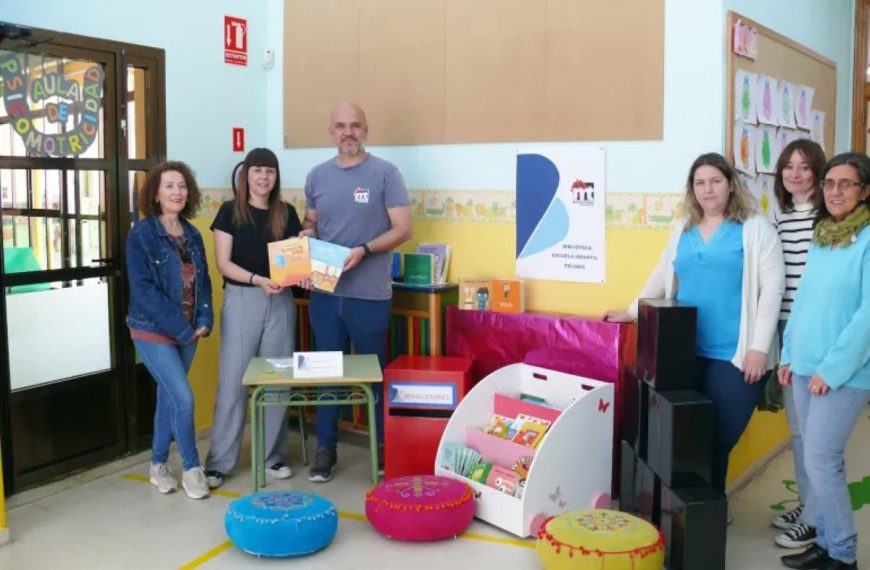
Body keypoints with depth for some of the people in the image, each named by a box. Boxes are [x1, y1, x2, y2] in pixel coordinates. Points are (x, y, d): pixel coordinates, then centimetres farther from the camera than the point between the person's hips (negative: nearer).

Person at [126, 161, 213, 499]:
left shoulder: (192, 235, 7)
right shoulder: (141, 234, -11)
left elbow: (203, 281, 10)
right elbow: (143, 288, -17)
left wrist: (204, 320, -6)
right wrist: (180, 327, -20)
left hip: (188, 331, 6)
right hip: (153, 331, -6)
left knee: (168, 397, 14)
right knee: (184, 398, -11)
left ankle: (158, 465, 27)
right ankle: (191, 467, 6)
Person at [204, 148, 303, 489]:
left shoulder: (286, 213, 8)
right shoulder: (230, 212, -1)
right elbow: (223, 263, -7)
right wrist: (257, 279, -21)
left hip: (280, 302, 3)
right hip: (241, 300, -3)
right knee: (232, 381, -1)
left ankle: (274, 456, 19)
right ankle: (218, 461, 8)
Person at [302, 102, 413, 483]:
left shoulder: (385, 173, -5)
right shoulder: (317, 176, 8)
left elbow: (403, 229, -8)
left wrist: (364, 250, -21)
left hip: (369, 294, -3)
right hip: (325, 291, 4)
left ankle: (385, 447, 25)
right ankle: (325, 448, 23)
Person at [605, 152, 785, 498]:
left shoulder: (755, 228, -2)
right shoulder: (682, 230, 13)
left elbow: (772, 287, -7)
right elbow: (661, 278, 22)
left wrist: (759, 347, -12)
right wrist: (631, 313, 18)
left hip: (735, 355, -4)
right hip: (687, 350, 4)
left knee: (718, 440, 1)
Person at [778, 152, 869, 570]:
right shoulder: (820, 238, 11)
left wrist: (834, 367, -17)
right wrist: (789, 355, 11)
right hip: (806, 366, 7)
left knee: (820, 459, -5)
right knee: (817, 457, 12)